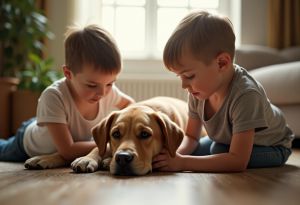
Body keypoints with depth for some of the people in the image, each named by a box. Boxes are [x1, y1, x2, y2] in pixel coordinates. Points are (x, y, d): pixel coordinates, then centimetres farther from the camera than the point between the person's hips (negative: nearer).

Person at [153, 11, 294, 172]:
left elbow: (238, 161, -42)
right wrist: (176, 154, -30)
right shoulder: (199, 91, -20)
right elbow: (191, 136, -7)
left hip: (271, 147, -6)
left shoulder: (245, 94, -40)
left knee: (218, 150, -29)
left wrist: (182, 162, -45)